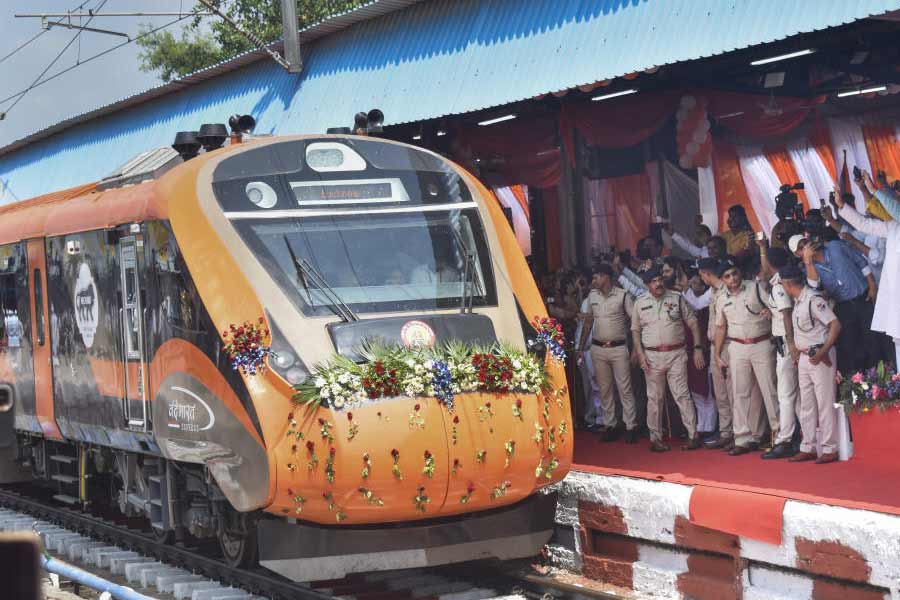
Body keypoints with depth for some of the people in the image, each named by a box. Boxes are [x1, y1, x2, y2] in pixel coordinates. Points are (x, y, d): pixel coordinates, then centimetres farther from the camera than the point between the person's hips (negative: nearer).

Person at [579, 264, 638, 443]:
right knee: (604, 389, 7)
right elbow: (588, 322, 14)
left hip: (618, 348, -4)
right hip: (598, 348, 4)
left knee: (625, 388, -2)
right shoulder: (592, 296, 7)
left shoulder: (622, 295, -6)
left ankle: (630, 426, 1)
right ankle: (610, 425, 15)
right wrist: (580, 347, 10)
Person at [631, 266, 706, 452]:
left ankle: (693, 435, -2)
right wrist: (640, 354, -2)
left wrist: (698, 348, -1)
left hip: (676, 354, -1)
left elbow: (692, 323, 6)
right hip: (652, 356, 1)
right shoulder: (640, 303, 7)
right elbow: (635, 330, 10)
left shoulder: (676, 299, 4)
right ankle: (655, 438, 11)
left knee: (682, 395, -4)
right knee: (655, 398, 5)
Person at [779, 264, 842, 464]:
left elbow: (835, 325, -20)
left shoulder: (813, 299, -15)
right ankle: (808, 448, 17)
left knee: (825, 403, -5)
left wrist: (823, 352, -24)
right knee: (806, 405, 12)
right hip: (804, 357, 9)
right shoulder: (797, 301, 12)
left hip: (820, 357, -9)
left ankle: (829, 449, -1)